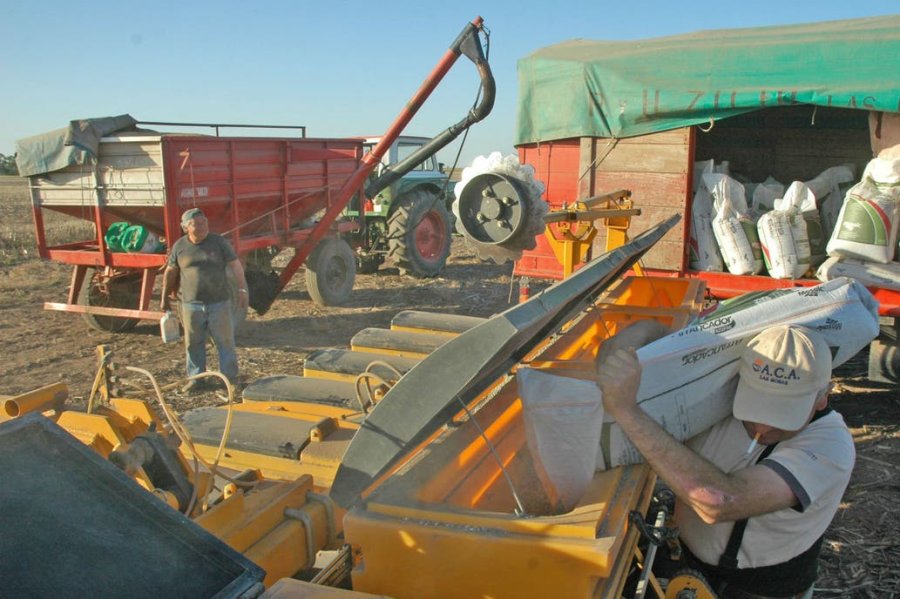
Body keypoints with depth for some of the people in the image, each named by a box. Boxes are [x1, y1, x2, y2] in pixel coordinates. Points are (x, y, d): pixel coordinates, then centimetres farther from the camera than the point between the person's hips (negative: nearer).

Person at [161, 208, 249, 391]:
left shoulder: (219, 242, -2)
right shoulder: (179, 246, 3)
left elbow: (235, 265, -3)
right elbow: (170, 272, 12)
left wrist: (242, 289, -11)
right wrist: (165, 297, 15)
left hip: (218, 302, -1)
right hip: (191, 304, 2)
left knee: (225, 341, 4)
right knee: (193, 343, 9)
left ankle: (230, 377, 14)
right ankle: (196, 378, 23)